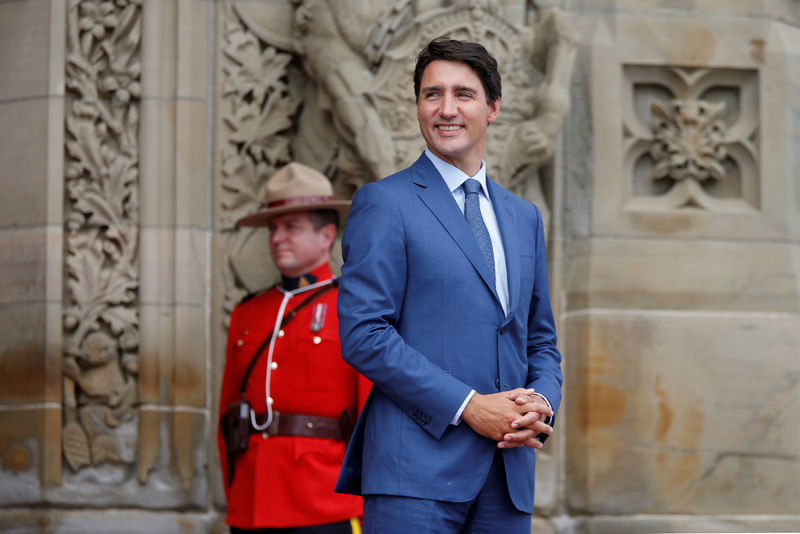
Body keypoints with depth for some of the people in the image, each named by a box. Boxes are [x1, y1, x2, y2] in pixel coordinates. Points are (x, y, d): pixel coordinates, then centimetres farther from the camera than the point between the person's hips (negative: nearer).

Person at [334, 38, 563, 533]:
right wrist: (467, 406, -13)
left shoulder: (524, 217, 20)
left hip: (507, 474, 6)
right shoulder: (384, 204, 1)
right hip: (417, 468, -5)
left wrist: (542, 402, 0)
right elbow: (362, 333, -9)